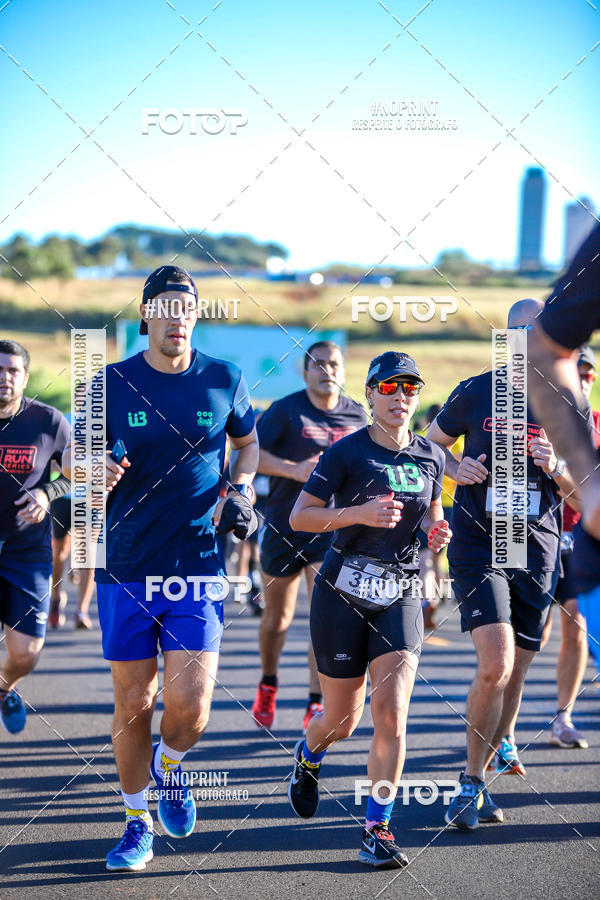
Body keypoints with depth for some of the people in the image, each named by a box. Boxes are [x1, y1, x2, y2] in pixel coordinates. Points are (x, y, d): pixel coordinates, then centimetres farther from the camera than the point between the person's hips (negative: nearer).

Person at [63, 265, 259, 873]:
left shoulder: (224, 381, 2)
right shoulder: (112, 383, 0)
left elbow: (247, 443, 21)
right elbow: (71, 454, 9)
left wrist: (239, 490, 3)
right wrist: (94, 468, -14)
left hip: (198, 566, 0)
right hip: (126, 568, 0)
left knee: (189, 704, -11)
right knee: (132, 704, 6)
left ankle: (169, 765, 24)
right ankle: (137, 823, 25)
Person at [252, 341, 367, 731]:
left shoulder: (357, 415, 4)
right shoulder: (286, 410, -7)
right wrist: (294, 470, -28)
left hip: (332, 528, 1)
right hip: (284, 526, -1)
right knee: (277, 615, 12)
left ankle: (316, 705, -9)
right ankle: (268, 684, 38)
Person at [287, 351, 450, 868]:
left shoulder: (431, 457, 6)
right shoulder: (347, 452, -7)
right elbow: (299, 517, -9)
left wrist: (435, 530, 0)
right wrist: (359, 513, -23)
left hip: (401, 595, 3)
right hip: (343, 593, -2)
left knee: (392, 716, -12)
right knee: (343, 721, 7)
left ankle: (377, 831, -3)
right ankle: (308, 756, 43)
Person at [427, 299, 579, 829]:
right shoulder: (476, 393, 0)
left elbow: (580, 487, 13)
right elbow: (431, 442, 15)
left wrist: (554, 467, -9)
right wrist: (455, 468, -6)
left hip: (538, 551, 3)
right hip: (479, 544, -3)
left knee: (516, 670, 9)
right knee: (496, 665, -16)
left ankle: (500, 739, 35)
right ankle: (475, 780, -1)